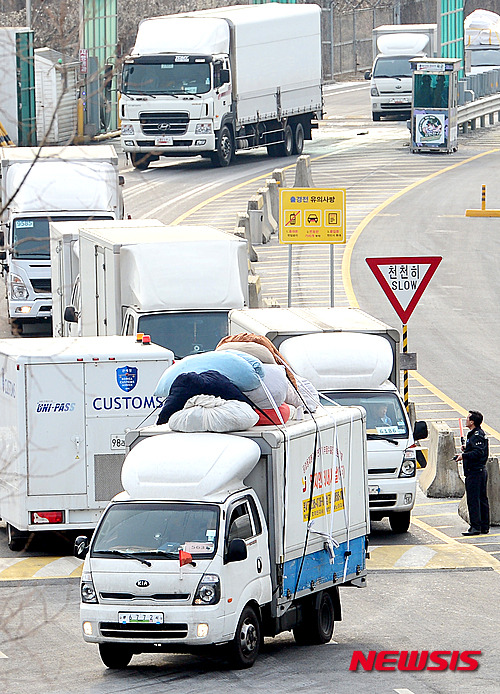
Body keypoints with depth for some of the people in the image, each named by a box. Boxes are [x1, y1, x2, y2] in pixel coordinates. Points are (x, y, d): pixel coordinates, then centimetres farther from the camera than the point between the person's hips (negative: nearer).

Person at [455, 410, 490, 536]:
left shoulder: (476, 436, -16)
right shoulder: (480, 434, 16)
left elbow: (478, 452, -27)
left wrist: (464, 455, -23)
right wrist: (466, 449, 14)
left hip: (474, 472, -11)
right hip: (481, 470, 11)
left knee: (473, 500, -10)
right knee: (482, 500, 13)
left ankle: (475, 527, -11)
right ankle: (484, 526, 17)